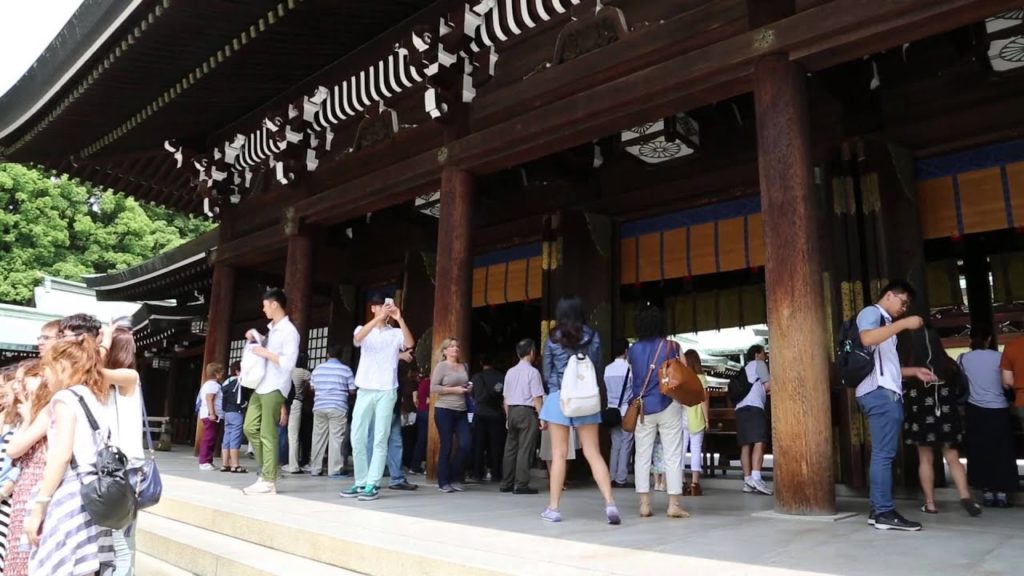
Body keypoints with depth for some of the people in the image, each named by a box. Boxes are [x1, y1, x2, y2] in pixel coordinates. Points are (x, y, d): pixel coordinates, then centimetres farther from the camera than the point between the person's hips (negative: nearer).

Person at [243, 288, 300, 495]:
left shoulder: (289, 331, -11)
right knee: (250, 427, 9)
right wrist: (255, 340, 15)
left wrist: (265, 353, -14)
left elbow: (288, 363, -20)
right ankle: (265, 472, 18)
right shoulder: (272, 329, 18)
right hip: (261, 387, 9)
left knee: (268, 434, -7)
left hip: (274, 389, -9)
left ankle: (269, 481, -1)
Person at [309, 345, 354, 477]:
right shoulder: (346, 370, -2)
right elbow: (352, 390, -1)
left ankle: (315, 469, 15)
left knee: (318, 438, 10)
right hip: (338, 408, -3)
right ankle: (334, 470, -3)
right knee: (336, 439, -2)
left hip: (319, 407, 4)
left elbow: (312, 387, 18)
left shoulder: (318, 369, 8)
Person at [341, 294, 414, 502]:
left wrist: (400, 319, -21)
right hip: (365, 391, 2)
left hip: (386, 392, -2)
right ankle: (361, 482, 13)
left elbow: (410, 344, -14)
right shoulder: (364, 330, 10)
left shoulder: (396, 333, 7)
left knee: (380, 439, -3)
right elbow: (357, 338, -15)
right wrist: (379, 318, -25)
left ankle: (372, 485, 0)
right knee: (357, 438, 2)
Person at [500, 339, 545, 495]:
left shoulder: (510, 372, 11)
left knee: (510, 448, 11)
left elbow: (505, 398, 13)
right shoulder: (532, 371, -8)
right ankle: (521, 485, -3)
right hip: (527, 412, -6)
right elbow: (537, 398, -12)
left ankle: (506, 483, 16)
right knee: (525, 449, -3)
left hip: (512, 411, 6)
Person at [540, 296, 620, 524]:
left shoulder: (553, 339, -2)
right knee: (593, 453, 4)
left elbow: (547, 373, 6)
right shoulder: (592, 337, 3)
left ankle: (553, 508, 8)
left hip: (559, 398, -2)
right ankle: (610, 503, -5)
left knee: (559, 455, 3)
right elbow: (598, 369, 10)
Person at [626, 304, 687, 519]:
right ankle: (674, 504, 3)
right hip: (668, 406, -2)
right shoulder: (671, 346, -4)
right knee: (672, 456, 4)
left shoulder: (633, 350, 3)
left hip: (642, 408, 2)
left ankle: (644, 505, 7)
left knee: (642, 456, 7)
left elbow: (631, 377, 8)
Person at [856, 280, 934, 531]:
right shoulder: (871, 313, 0)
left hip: (887, 393, 10)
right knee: (883, 453, -11)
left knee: (883, 453, 7)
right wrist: (903, 324, -18)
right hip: (880, 393, -10)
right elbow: (867, 338, -23)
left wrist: (915, 372, 19)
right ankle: (884, 512, -10)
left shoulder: (885, 323, 29)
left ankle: (879, 509, 9)